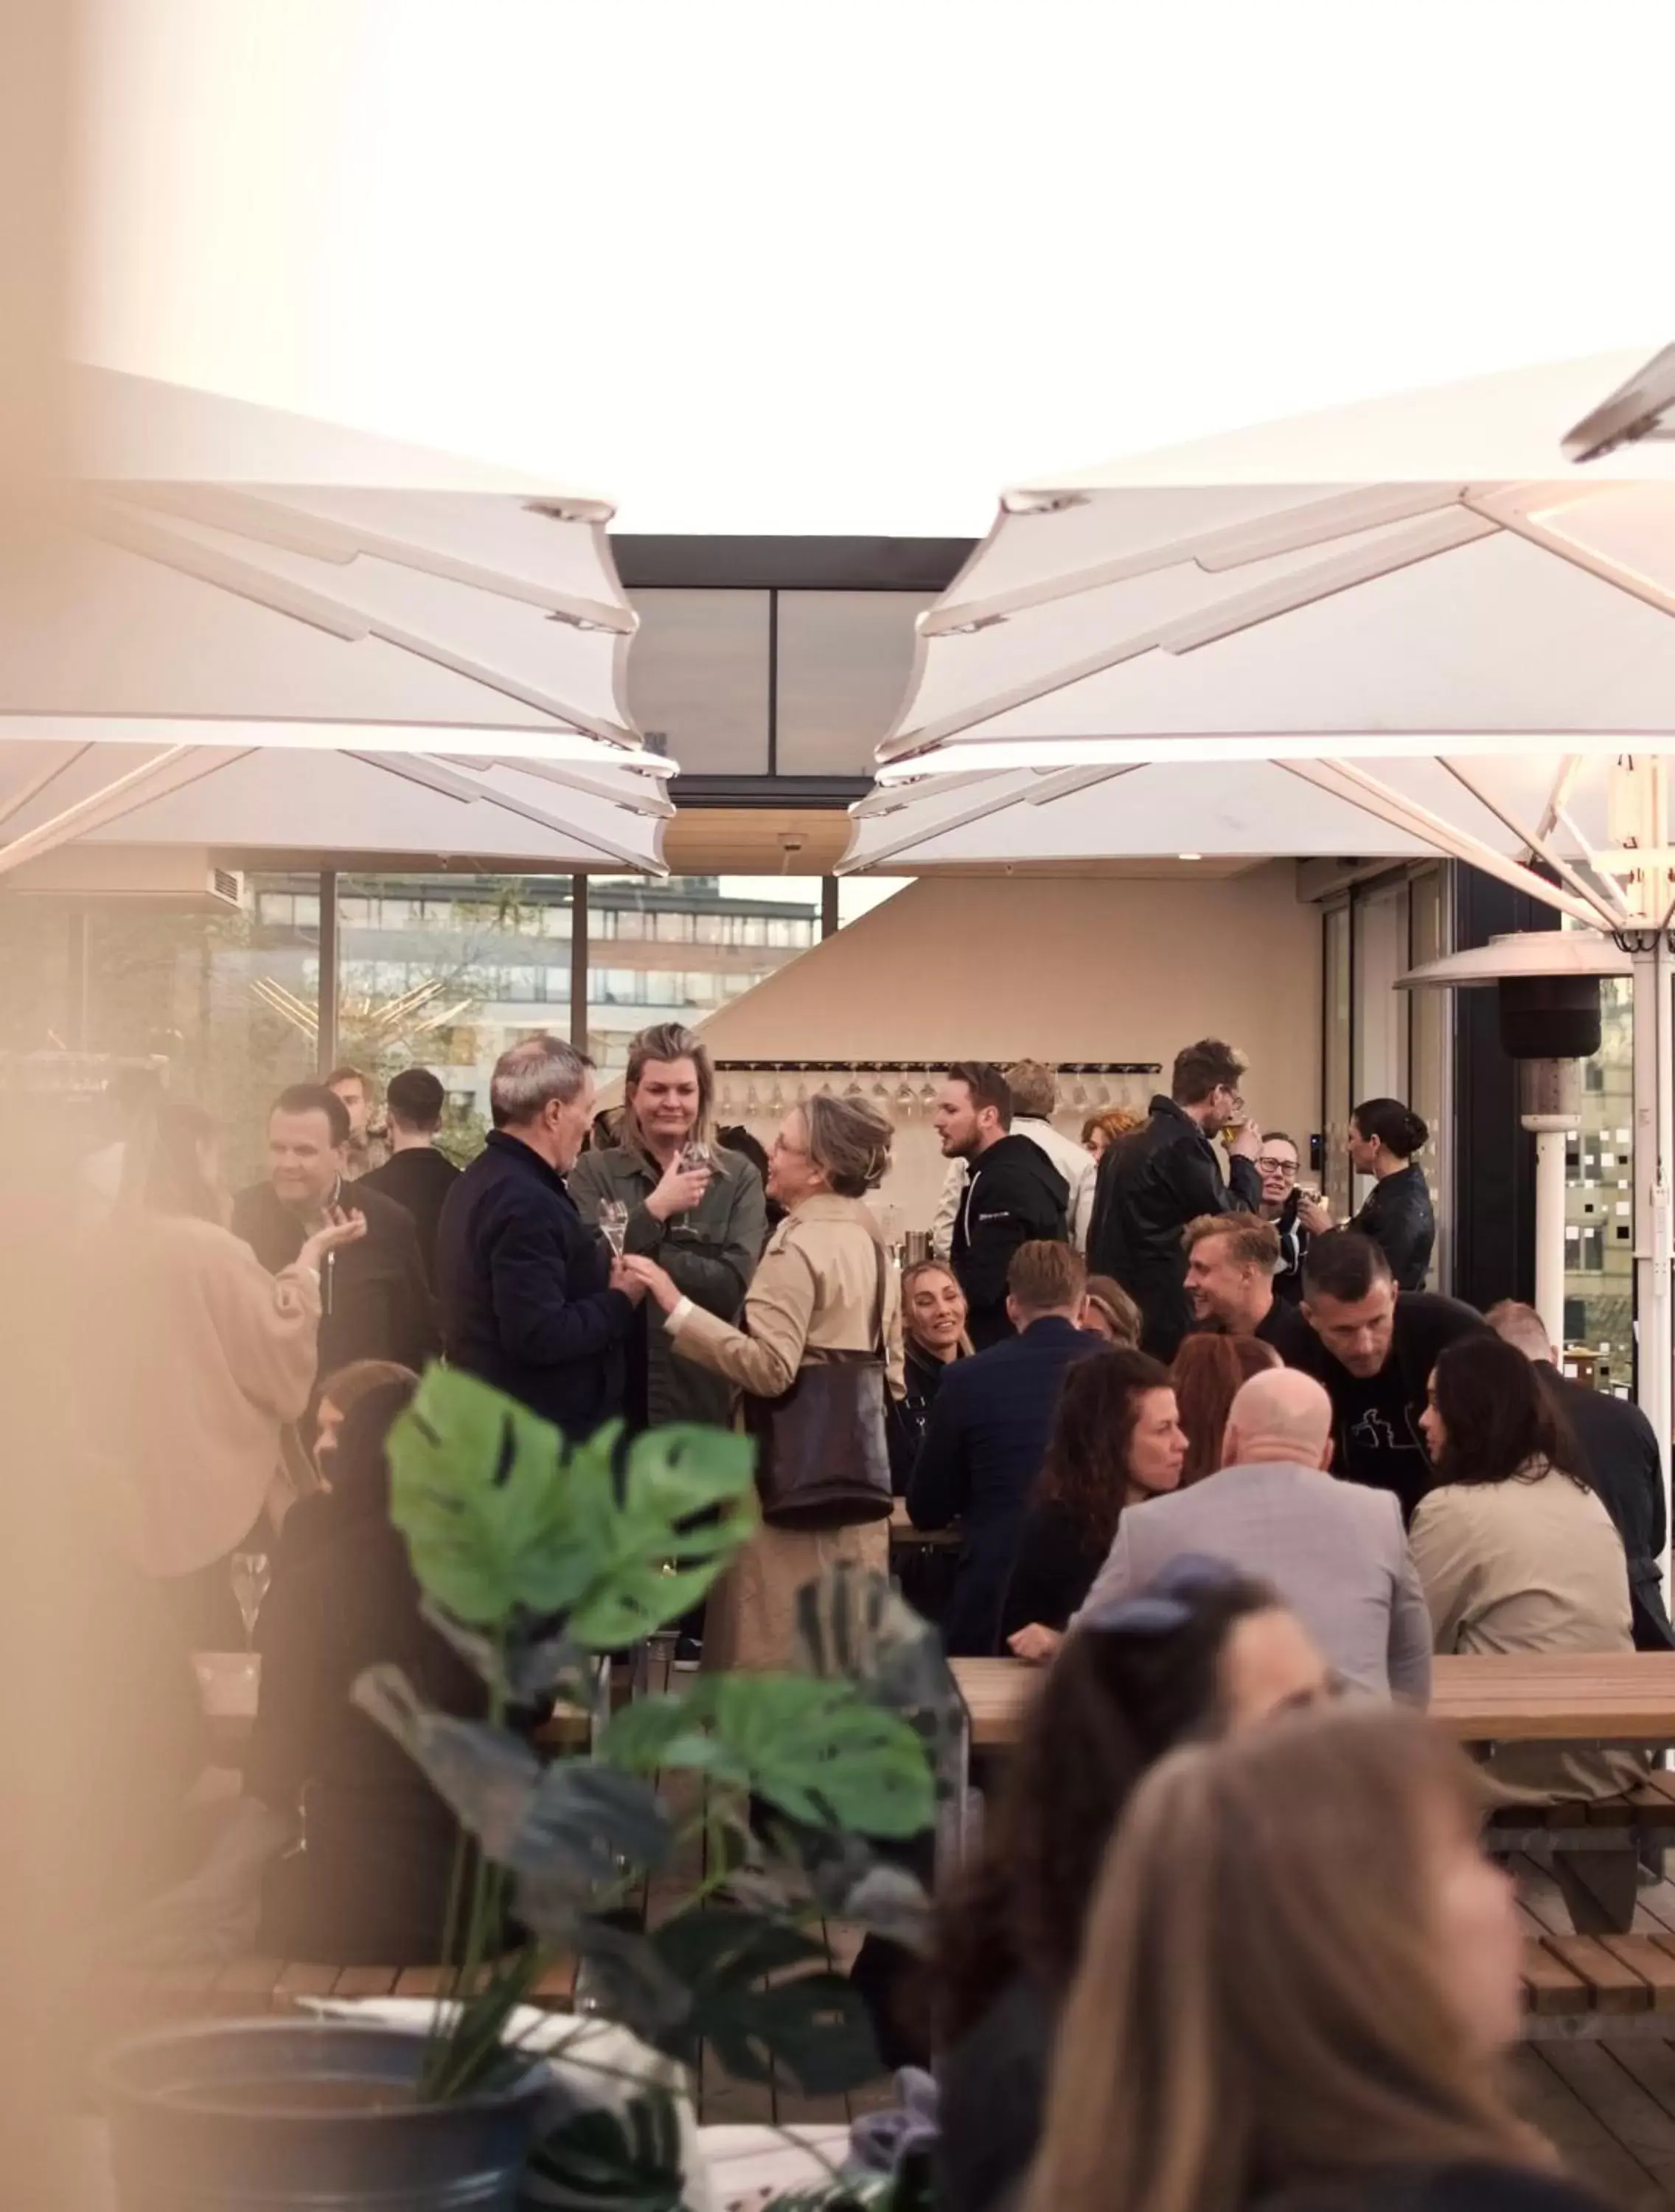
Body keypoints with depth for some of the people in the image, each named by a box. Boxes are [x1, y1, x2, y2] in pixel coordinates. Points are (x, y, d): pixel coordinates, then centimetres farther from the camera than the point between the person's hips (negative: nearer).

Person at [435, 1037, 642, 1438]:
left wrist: (600, 1275, 9)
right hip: (544, 1434, -11)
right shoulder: (524, 1202, -21)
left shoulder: (484, 1179, 12)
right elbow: (540, 1336, -27)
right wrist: (621, 1300, -12)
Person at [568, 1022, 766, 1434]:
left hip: (704, 1391, 0)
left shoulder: (739, 1177, 4)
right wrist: (655, 1208, -17)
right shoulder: (595, 1172, 4)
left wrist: (636, 1262, -13)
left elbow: (733, 1282, -8)